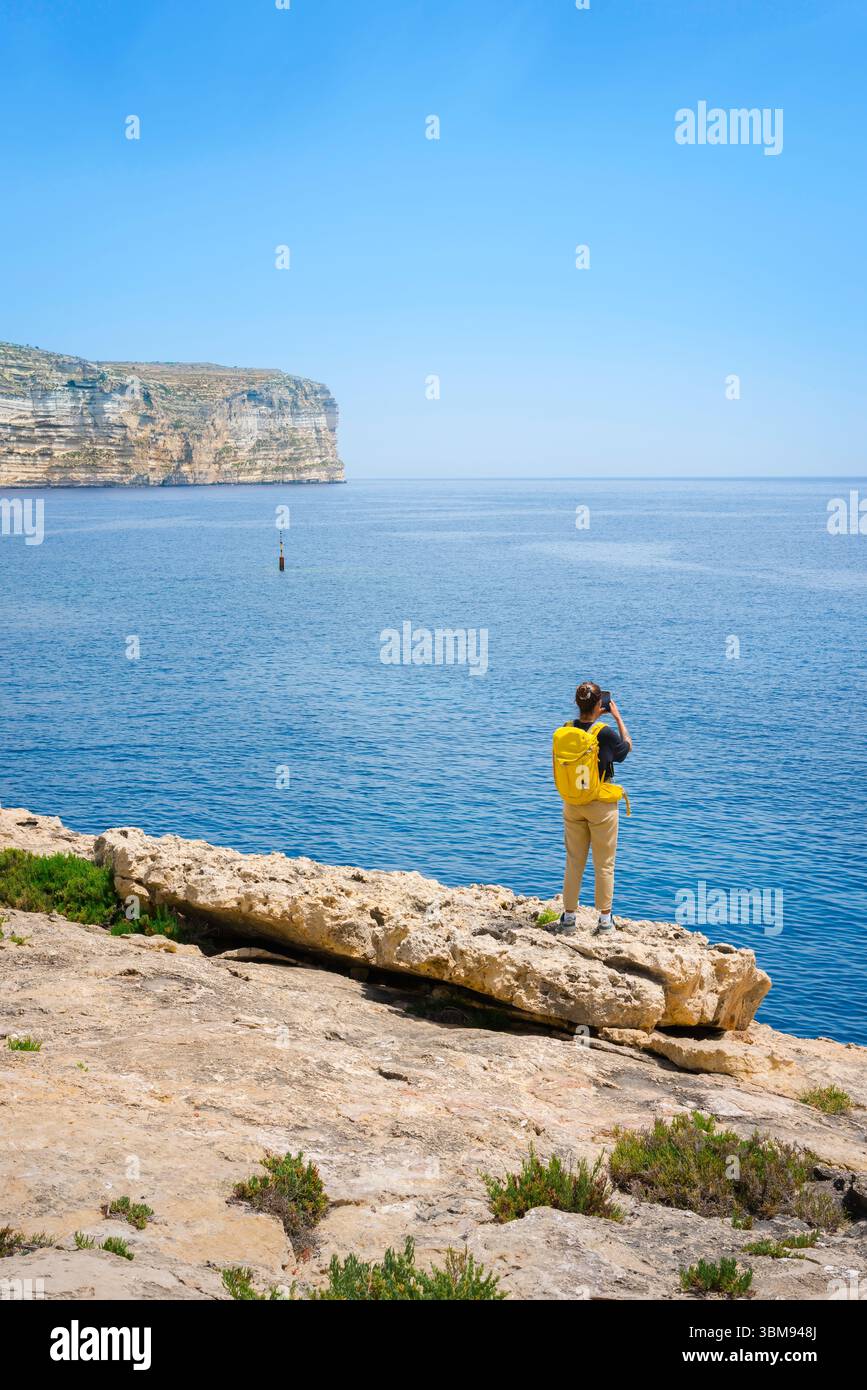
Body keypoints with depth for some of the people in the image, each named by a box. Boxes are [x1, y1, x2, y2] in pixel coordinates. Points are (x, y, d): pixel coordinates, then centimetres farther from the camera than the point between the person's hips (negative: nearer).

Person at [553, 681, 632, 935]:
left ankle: (568, 918, 19)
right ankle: (605, 919, 16)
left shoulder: (562, 733, -6)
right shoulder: (605, 733, -19)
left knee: (573, 863, 14)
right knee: (604, 865, 8)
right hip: (601, 807, -4)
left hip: (572, 806, 4)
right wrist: (618, 718, 8)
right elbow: (627, 747, 2)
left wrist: (593, 716, 13)